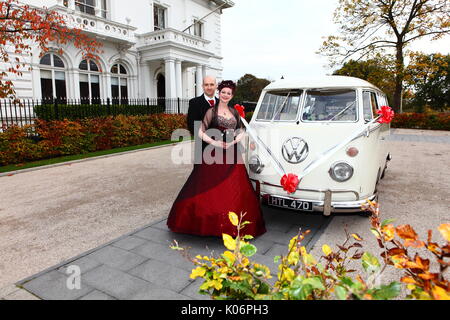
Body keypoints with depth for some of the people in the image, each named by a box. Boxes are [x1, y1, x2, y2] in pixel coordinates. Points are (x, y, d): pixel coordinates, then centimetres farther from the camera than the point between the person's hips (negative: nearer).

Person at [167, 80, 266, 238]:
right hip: (214, 155, -4)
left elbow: (242, 132, 14)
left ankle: (232, 224, 15)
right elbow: (201, 133, -3)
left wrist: (233, 142, -4)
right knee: (211, 189, -1)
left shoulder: (234, 112, 13)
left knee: (234, 191, 4)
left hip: (232, 154, 4)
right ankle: (210, 222, 12)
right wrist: (214, 143, -15)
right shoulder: (211, 111, 1)